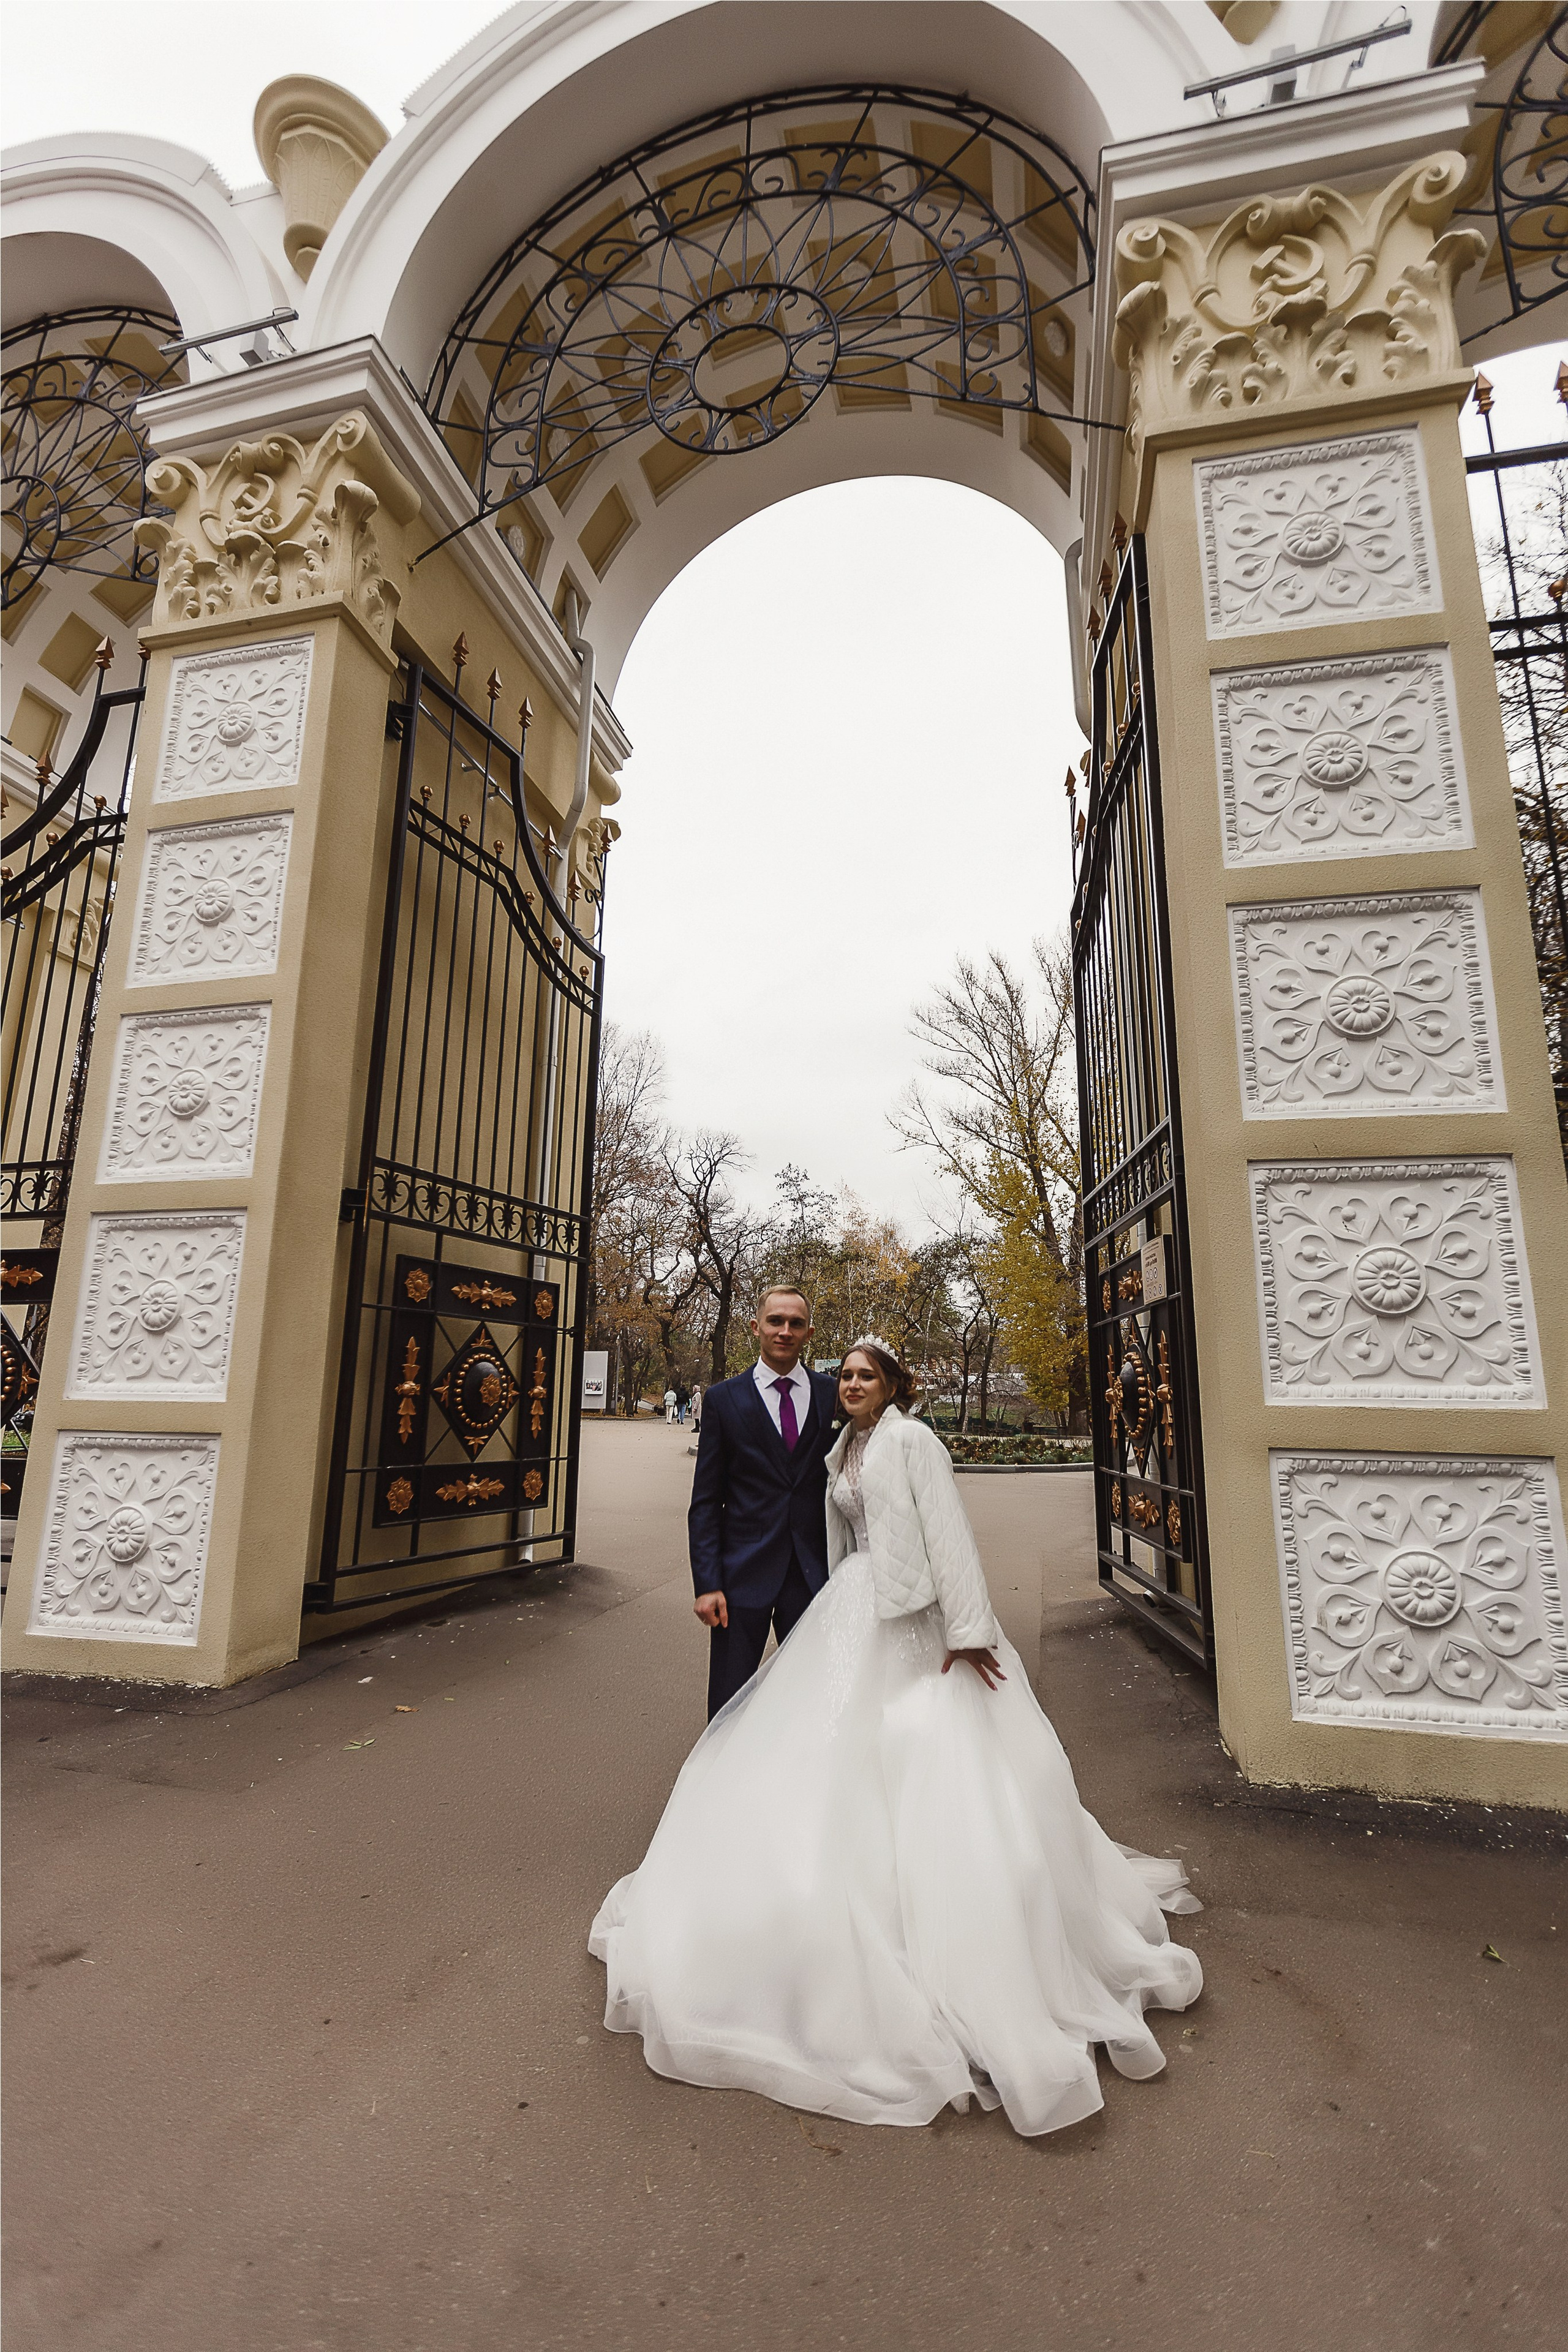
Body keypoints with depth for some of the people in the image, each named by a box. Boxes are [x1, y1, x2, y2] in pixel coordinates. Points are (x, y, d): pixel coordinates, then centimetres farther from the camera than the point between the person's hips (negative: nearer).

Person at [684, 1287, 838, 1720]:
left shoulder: (834, 1397, 2)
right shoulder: (723, 1399, -1)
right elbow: (705, 1502, -1)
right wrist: (707, 1584, -8)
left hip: (814, 1573, 1)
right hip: (743, 1573, -1)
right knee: (730, 1703, 9)